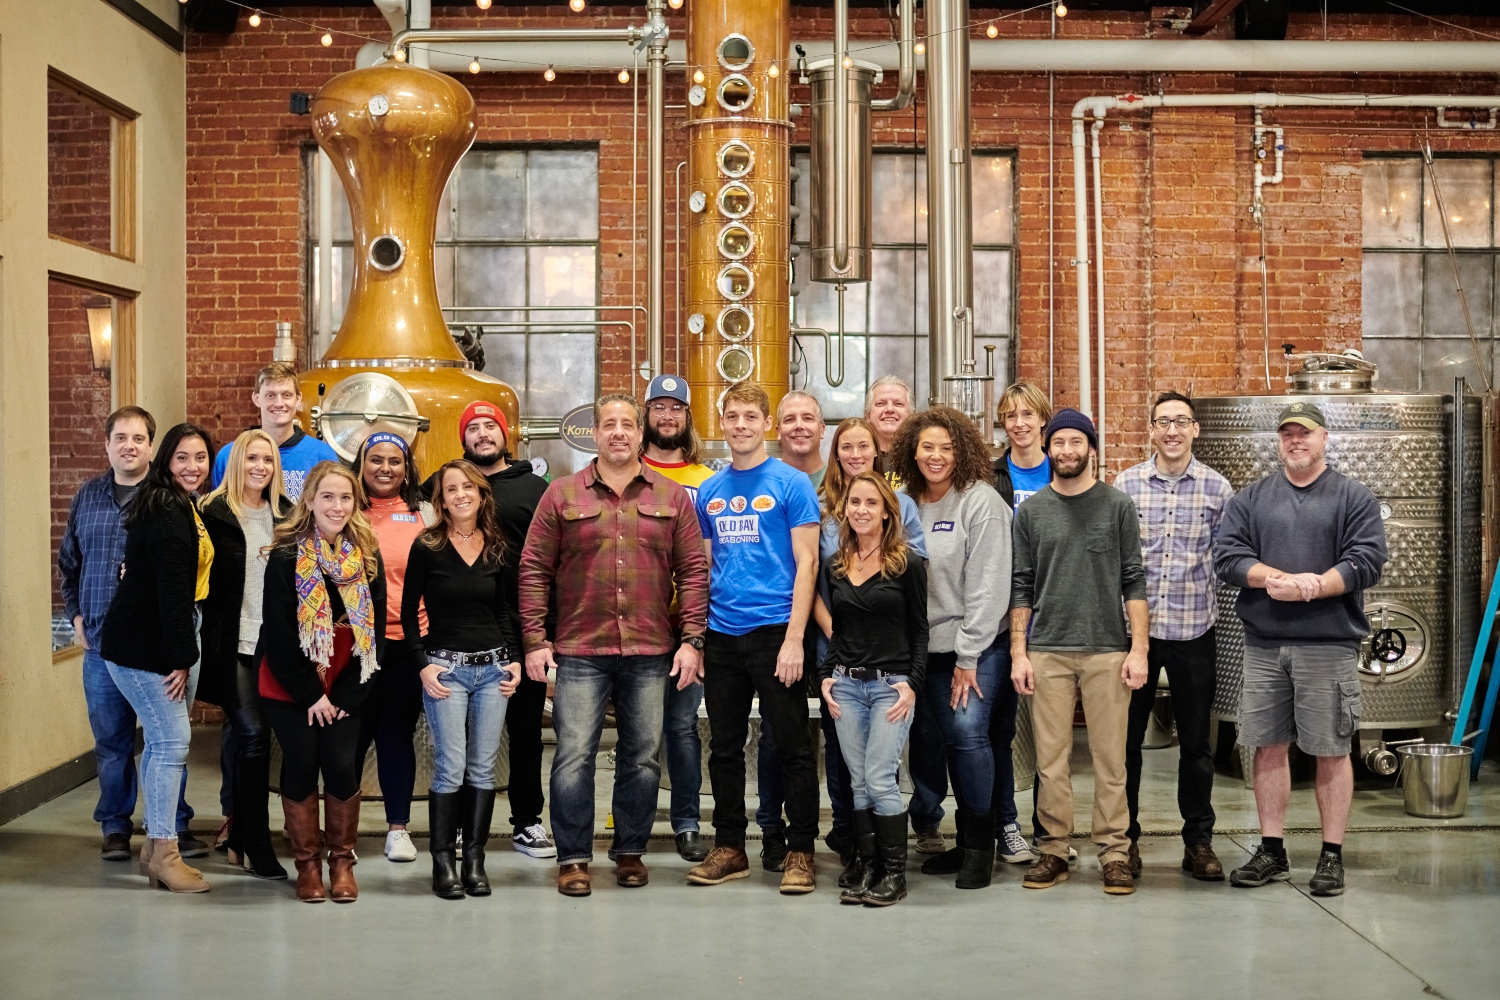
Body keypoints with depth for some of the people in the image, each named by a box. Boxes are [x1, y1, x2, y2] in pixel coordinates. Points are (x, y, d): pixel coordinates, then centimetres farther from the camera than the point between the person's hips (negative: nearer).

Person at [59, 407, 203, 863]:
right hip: (102, 642, 3)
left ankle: (176, 825, 14)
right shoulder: (87, 497, 10)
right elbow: (68, 563, 19)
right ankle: (115, 826, 22)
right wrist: (75, 615, 12)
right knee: (111, 740, 10)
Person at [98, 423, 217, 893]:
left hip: (163, 638, 9)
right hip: (141, 646, -9)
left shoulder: (183, 509, 15)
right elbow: (172, 589, -20)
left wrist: (185, 652, 12)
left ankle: (156, 842, 18)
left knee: (163, 740, 11)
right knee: (172, 741, -8)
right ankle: (164, 853, 0)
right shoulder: (165, 514, -17)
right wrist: (181, 657, -18)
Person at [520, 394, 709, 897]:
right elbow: (534, 569, 4)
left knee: (642, 757, 8)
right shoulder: (562, 494, 5)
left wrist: (692, 639, -1)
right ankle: (573, 859, 7)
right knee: (574, 756, -3)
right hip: (579, 652, -1)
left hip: (650, 652, 1)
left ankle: (630, 851, 21)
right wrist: (535, 639, -3)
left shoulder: (673, 497, 8)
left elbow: (693, 571, 6)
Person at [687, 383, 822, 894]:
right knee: (725, 748, 12)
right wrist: (694, 638, 8)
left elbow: (806, 564, -7)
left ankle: (800, 852, 10)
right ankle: (729, 847, 23)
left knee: (792, 746, 1)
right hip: (721, 636, 5)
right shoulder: (709, 491, 11)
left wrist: (794, 639, -15)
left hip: (774, 632, -5)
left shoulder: (791, 483, -4)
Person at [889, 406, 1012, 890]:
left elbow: (988, 585, -13)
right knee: (953, 738, 9)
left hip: (981, 644, -5)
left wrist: (968, 657, -14)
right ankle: (966, 840, 21)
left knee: (968, 730, -14)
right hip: (932, 645, 5)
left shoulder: (981, 502, -10)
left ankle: (981, 844, 0)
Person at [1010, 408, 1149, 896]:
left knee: (1110, 759, 0)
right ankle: (1054, 851, 12)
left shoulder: (1117, 506, 5)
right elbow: (1022, 587, 9)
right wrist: (1018, 652, 3)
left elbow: (1134, 582, 3)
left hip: (1107, 649, -1)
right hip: (1047, 652, 1)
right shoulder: (1031, 511, 9)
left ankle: (1115, 852, 8)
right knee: (1051, 759, 3)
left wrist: (1138, 648, -4)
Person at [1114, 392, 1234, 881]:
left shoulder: (1217, 488, 2)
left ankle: (1199, 841, 19)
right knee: (1126, 738, 6)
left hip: (1194, 631, 0)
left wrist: (1212, 606, 0)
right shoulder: (1125, 484, 2)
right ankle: (1126, 837, 18)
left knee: (1196, 742, 8)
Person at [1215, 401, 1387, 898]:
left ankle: (1332, 856, 12)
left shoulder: (1355, 498, 4)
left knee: (1332, 750, 2)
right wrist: (1277, 578, -16)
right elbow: (1227, 556, 0)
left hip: (1330, 645, -3)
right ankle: (1271, 852, 17)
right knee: (1269, 746, 7)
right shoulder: (1250, 498, 11)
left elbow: (1367, 562, -8)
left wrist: (1307, 588, -17)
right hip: (1264, 645, 3)